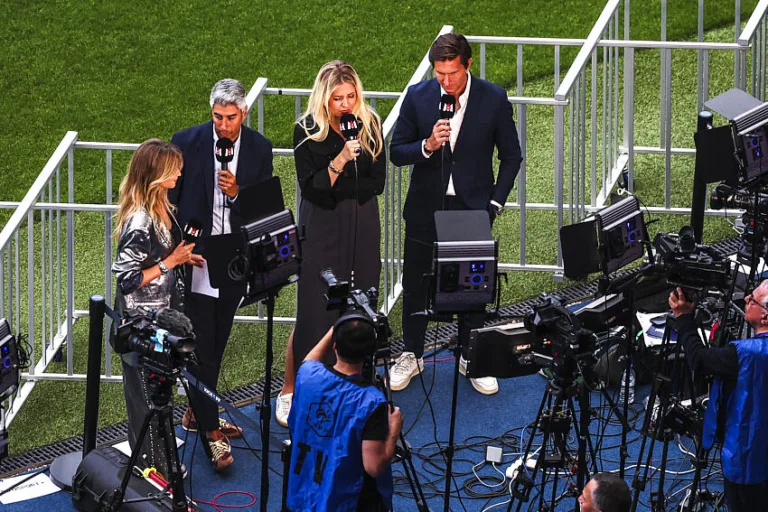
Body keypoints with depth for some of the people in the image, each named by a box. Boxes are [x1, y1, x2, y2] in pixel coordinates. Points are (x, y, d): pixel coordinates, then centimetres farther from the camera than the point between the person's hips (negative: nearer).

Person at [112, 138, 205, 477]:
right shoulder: (138, 224, -27)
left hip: (163, 317, 9)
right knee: (146, 396, 5)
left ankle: (160, 462, 33)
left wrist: (183, 258, 4)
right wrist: (170, 262, -21)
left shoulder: (162, 207, 2)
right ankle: (151, 469, 17)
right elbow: (127, 279, -25)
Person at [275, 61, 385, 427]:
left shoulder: (370, 125, 1)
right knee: (314, 311, -5)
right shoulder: (307, 131, -7)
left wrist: (336, 188, -7)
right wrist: (340, 160, -24)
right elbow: (311, 188, -12)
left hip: (362, 229, 3)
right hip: (321, 229, -3)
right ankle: (289, 391, 6)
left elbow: (377, 183, 2)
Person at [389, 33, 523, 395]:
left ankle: (471, 357, 26)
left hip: (472, 210, -1)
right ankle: (411, 355, 28)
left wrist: (495, 203, -4)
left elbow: (511, 156, 2)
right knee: (415, 285, 11)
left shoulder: (494, 99, -9)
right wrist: (428, 145, -23)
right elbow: (396, 153, -4)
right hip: (425, 210, 1)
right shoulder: (417, 97, -7)